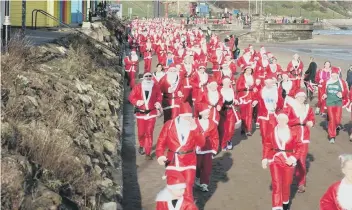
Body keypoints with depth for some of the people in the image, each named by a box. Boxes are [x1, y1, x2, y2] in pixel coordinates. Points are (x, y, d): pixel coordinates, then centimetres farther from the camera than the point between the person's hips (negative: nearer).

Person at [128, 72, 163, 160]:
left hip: (151, 113, 0)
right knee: (141, 132, 8)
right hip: (140, 113, 0)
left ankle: (148, 153, 1)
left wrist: (158, 103, -8)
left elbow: (159, 96, 9)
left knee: (149, 133, -3)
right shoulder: (137, 87, -4)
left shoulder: (156, 87, 0)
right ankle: (142, 145, 40)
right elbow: (131, 97, -1)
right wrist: (137, 102, -17)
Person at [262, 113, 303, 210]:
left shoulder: (292, 133, -7)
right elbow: (266, 145, 3)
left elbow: (299, 146, -3)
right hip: (275, 159, 0)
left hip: (288, 160, 0)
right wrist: (265, 158, -3)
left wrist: (294, 158, -14)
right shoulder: (272, 133, -4)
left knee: (286, 184, 14)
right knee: (276, 184, -7)